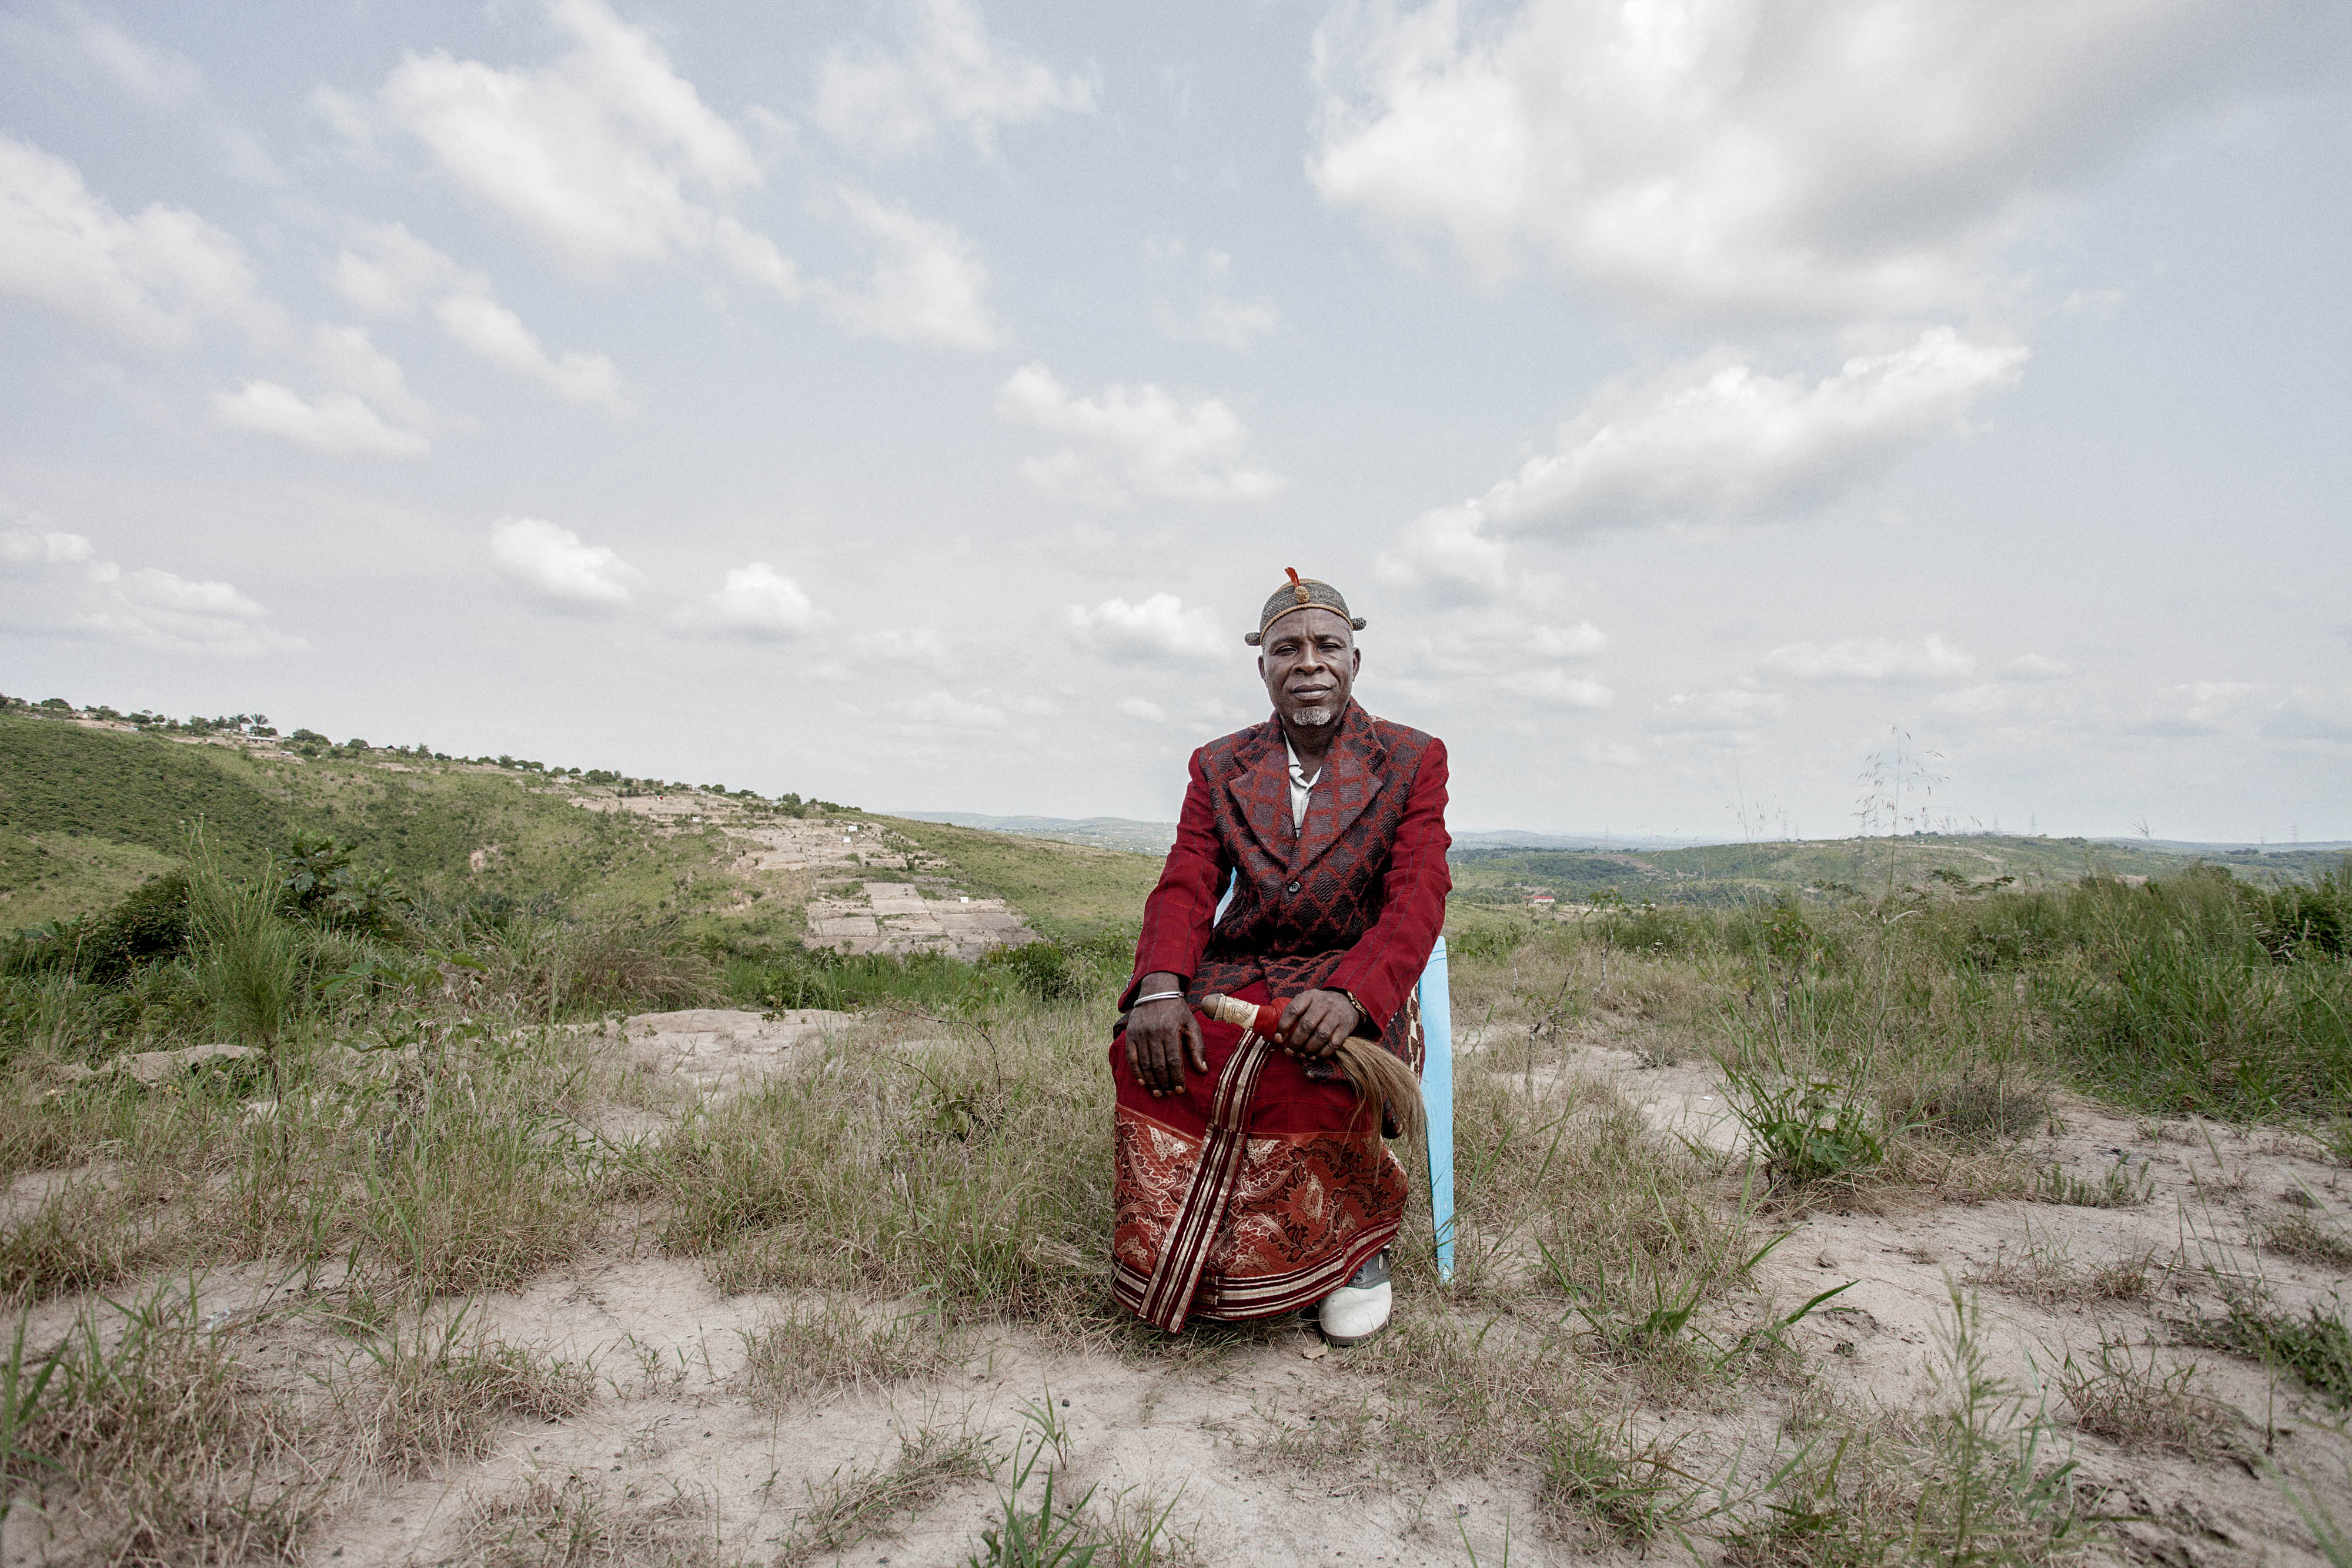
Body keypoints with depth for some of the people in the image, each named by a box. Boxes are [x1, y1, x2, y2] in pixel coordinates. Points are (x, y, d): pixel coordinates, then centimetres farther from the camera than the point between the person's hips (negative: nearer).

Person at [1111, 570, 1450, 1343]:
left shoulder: (1412, 760, 4)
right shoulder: (1219, 766, 12)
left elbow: (1418, 900, -8)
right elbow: (1185, 888, 2)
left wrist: (1348, 994, -28)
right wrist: (1162, 986, -21)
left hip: (1357, 980, -2)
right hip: (1232, 977, 3)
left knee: (1319, 1065, -35)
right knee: (1146, 1048, -28)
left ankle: (1357, 1233, -3)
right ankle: (1178, 1260, -5)